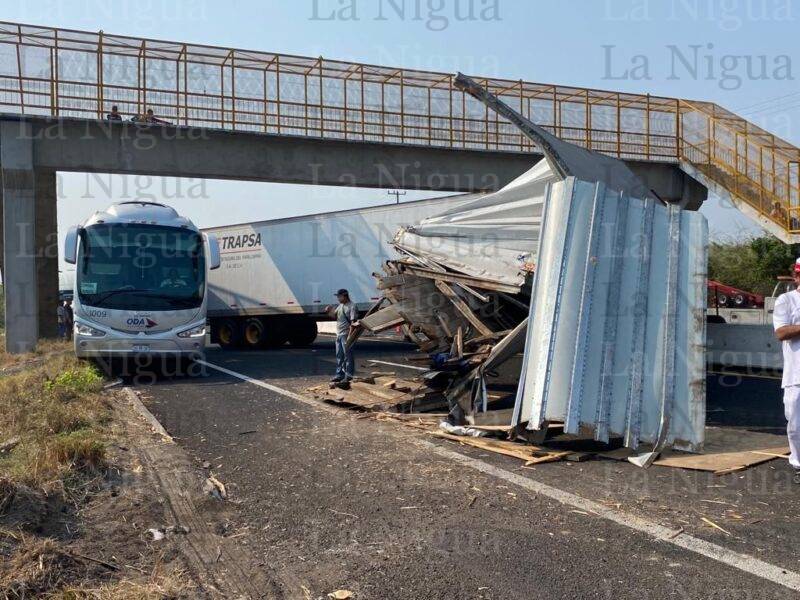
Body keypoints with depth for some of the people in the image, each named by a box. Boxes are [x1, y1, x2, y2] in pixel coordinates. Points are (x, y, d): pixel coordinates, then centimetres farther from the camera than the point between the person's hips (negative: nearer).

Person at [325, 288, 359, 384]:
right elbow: (334, 315, 25)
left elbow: (353, 323, -18)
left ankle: (348, 376, 3)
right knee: (339, 356, 15)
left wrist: (349, 336, -22)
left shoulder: (351, 307, -14)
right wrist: (329, 311, 3)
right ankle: (339, 374, 24)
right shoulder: (340, 306, 13)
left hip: (346, 335, -9)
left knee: (347, 356, -3)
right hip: (339, 334, 9)